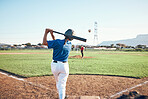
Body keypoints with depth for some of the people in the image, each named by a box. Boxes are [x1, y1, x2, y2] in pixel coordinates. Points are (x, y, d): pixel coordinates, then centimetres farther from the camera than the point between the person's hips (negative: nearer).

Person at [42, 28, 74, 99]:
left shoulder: (58, 42, -16)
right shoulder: (70, 44, -1)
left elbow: (44, 42, -15)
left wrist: (46, 33, -6)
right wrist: (52, 34, 3)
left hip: (55, 65, 0)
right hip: (64, 66, 0)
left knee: (58, 82, 23)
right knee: (62, 85, 3)